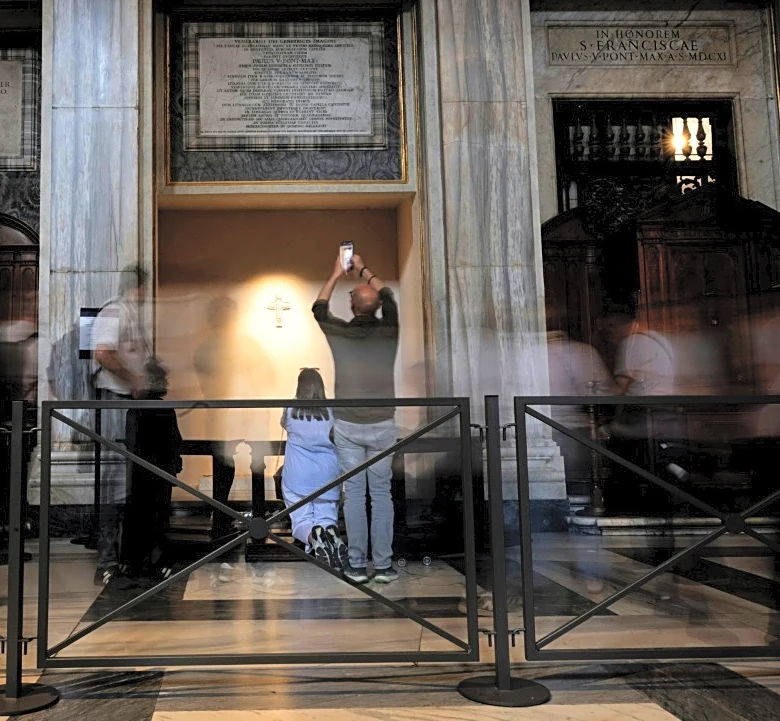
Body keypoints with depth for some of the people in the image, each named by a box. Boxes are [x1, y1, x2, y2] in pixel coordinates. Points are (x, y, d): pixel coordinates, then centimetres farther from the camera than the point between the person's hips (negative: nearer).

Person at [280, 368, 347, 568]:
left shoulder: (291, 410, -2)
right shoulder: (332, 411, -2)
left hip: (297, 475, -1)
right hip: (327, 475, 1)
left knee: (301, 520, 4)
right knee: (326, 518, 8)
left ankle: (312, 536, -33)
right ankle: (331, 531, -29)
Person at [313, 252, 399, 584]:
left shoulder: (339, 332, -5)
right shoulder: (388, 330, -5)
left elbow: (319, 307, 16)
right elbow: (387, 296, 16)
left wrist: (336, 274, 26)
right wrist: (362, 270, 27)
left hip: (348, 425, 0)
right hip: (382, 424, 0)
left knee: (354, 493, 5)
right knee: (382, 494, 5)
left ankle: (357, 565, 7)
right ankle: (383, 565, 5)